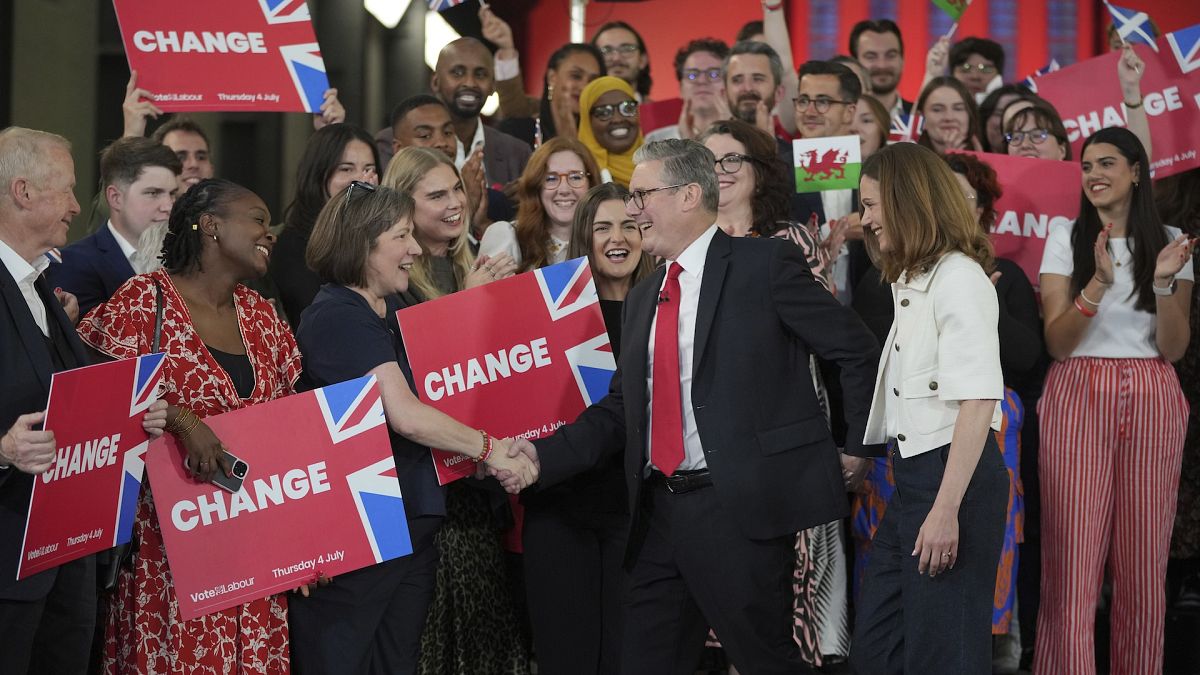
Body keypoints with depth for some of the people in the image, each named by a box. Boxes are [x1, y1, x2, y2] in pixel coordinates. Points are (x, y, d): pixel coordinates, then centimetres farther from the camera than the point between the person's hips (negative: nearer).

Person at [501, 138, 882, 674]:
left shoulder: (764, 265, -4)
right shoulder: (643, 298, 18)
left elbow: (859, 352, -3)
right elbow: (619, 410, 16)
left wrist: (857, 450, -1)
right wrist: (543, 456, 4)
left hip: (739, 509, -7)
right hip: (658, 514, 7)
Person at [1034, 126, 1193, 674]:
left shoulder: (1168, 242, 8)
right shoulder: (1066, 239, 5)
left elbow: (1174, 348, 2)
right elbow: (1056, 341, -3)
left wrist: (1164, 281, -13)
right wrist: (1099, 282, -18)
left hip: (1151, 402, 1)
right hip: (1079, 400, -1)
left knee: (1143, 557, 1)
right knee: (1073, 554, -7)